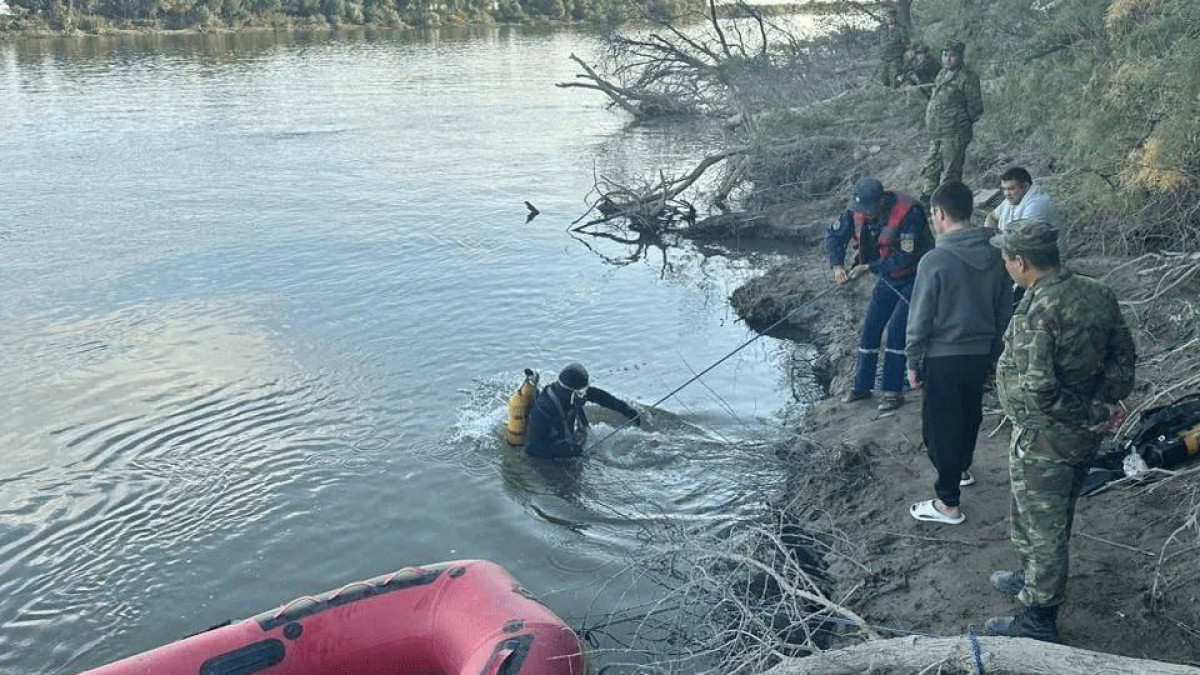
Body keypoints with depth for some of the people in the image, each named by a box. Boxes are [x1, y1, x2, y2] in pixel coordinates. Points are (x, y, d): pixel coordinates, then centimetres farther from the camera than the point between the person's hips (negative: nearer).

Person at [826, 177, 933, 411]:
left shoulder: (908, 213, -29)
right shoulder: (857, 209, -10)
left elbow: (906, 257, -30)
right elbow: (834, 235, 0)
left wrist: (868, 267, -29)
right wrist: (837, 265, -16)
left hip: (913, 276, -6)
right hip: (887, 277, 7)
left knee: (896, 330, -14)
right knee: (870, 329, 6)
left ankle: (893, 391, -4)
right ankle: (862, 387, 18)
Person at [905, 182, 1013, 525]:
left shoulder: (935, 261, -20)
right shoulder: (996, 256, -1)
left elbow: (920, 318, -14)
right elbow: (1004, 310, 7)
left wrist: (913, 362, -3)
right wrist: (994, 352, 18)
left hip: (943, 358, -6)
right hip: (981, 354, 6)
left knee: (940, 427, 4)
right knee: (969, 416, 25)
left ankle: (948, 503, 9)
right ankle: (962, 469, 47)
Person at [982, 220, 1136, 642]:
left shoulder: (1036, 313, -27)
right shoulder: (1097, 294, -1)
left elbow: (1038, 387, -32)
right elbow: (1124, 355, 7)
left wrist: (1075, 415, -18)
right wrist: (1107, 405, 8)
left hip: (1044, 439, -8)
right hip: (1086, 433, 9)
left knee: (1041, 526, 6)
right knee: (1056, 517, 26)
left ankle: (1038, 619, 20)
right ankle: (1035, 578, 47)